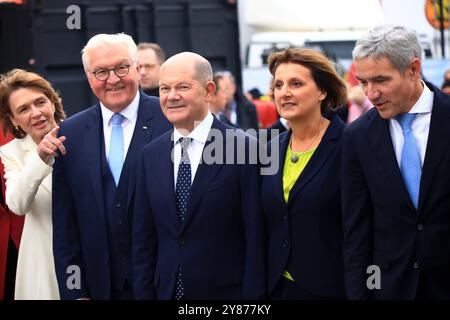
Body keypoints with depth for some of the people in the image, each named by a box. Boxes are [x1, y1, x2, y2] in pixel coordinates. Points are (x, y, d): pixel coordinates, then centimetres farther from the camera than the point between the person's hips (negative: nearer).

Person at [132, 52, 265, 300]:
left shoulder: (245, 148, -9)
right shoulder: (151, 155, 6)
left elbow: (255, 237, -9)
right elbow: (143, 240, 8)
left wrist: (252, 295, -12)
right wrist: (144, 293, 2)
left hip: (226, 291, -4)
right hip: (167, 290, 4)